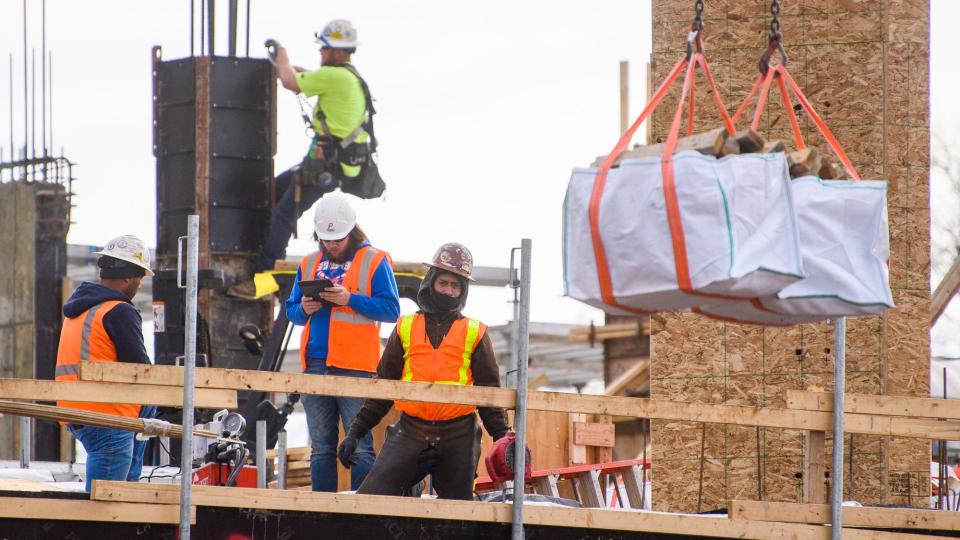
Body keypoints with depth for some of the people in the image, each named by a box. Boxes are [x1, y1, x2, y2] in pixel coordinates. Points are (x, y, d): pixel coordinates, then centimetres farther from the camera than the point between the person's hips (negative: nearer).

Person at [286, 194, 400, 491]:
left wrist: (350, 300, -15)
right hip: (315, 365, 5)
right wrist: (304, 308, -3)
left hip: (355, 366, -5)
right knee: (321, 448, 8)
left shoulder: (374, 261, 2)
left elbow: (390, 309, -5)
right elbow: (291, 309, 20)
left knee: (360, 446, -7)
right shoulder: (310, 264, 17)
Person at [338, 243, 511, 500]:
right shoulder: (406, 328, 10)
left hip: (458, 439, -1)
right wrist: (356, 431, 8)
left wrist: (502, 437, -3)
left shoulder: (475, 334, 7)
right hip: (409, 434, 1)